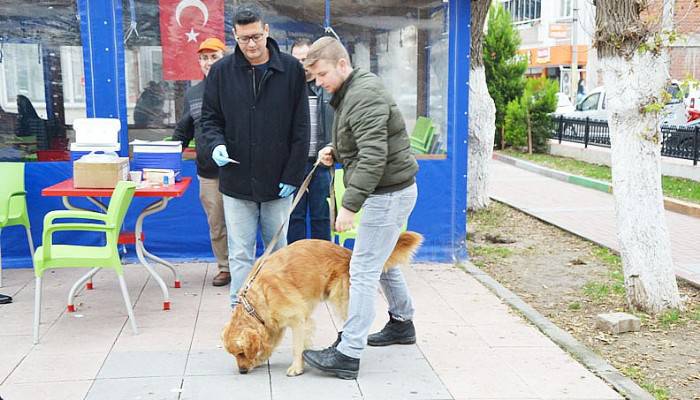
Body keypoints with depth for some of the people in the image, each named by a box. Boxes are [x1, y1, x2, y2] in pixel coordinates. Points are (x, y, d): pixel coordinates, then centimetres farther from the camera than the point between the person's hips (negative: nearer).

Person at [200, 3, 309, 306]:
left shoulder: (291, 69, -3)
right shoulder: (221, 71, 0)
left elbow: (301, 128, -3)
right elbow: (210, 117, 8)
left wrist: (293, 175, -8)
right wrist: (217, 144, -13)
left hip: (278, 181, 0)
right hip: (237, 180, 0)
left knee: (278, 251, 14)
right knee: (240, 254, 5)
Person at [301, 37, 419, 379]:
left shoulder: (364, 95, -19)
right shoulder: (350, 93, 13)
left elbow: (373, 156, -28)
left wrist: (349, 205, -28)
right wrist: (336, 151, 5)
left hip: (388, 193, -10)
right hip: (386, 192, 10)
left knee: (363, 271, -8)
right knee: (381, 262, 22)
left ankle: (347, 355, -2)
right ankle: (401, 324, 39)